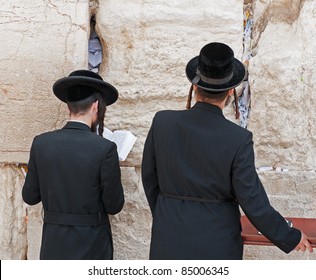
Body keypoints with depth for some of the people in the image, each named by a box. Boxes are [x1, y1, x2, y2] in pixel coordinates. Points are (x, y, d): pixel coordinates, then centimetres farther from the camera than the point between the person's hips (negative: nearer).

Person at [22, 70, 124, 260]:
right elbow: (114, 205, -8)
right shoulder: (105, 148, -16)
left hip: (53, 245, 4)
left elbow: (30, 197, 3)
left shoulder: (41, 143, -5)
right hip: (91, 246, -3)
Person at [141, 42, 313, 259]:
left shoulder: (162, 122, -11)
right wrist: (291, 238, 2)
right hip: (217, 244, -2)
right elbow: (253, 203, -13)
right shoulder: (239, 140, -18)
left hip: (170, 236, 2)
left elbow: (149, 177, 2)